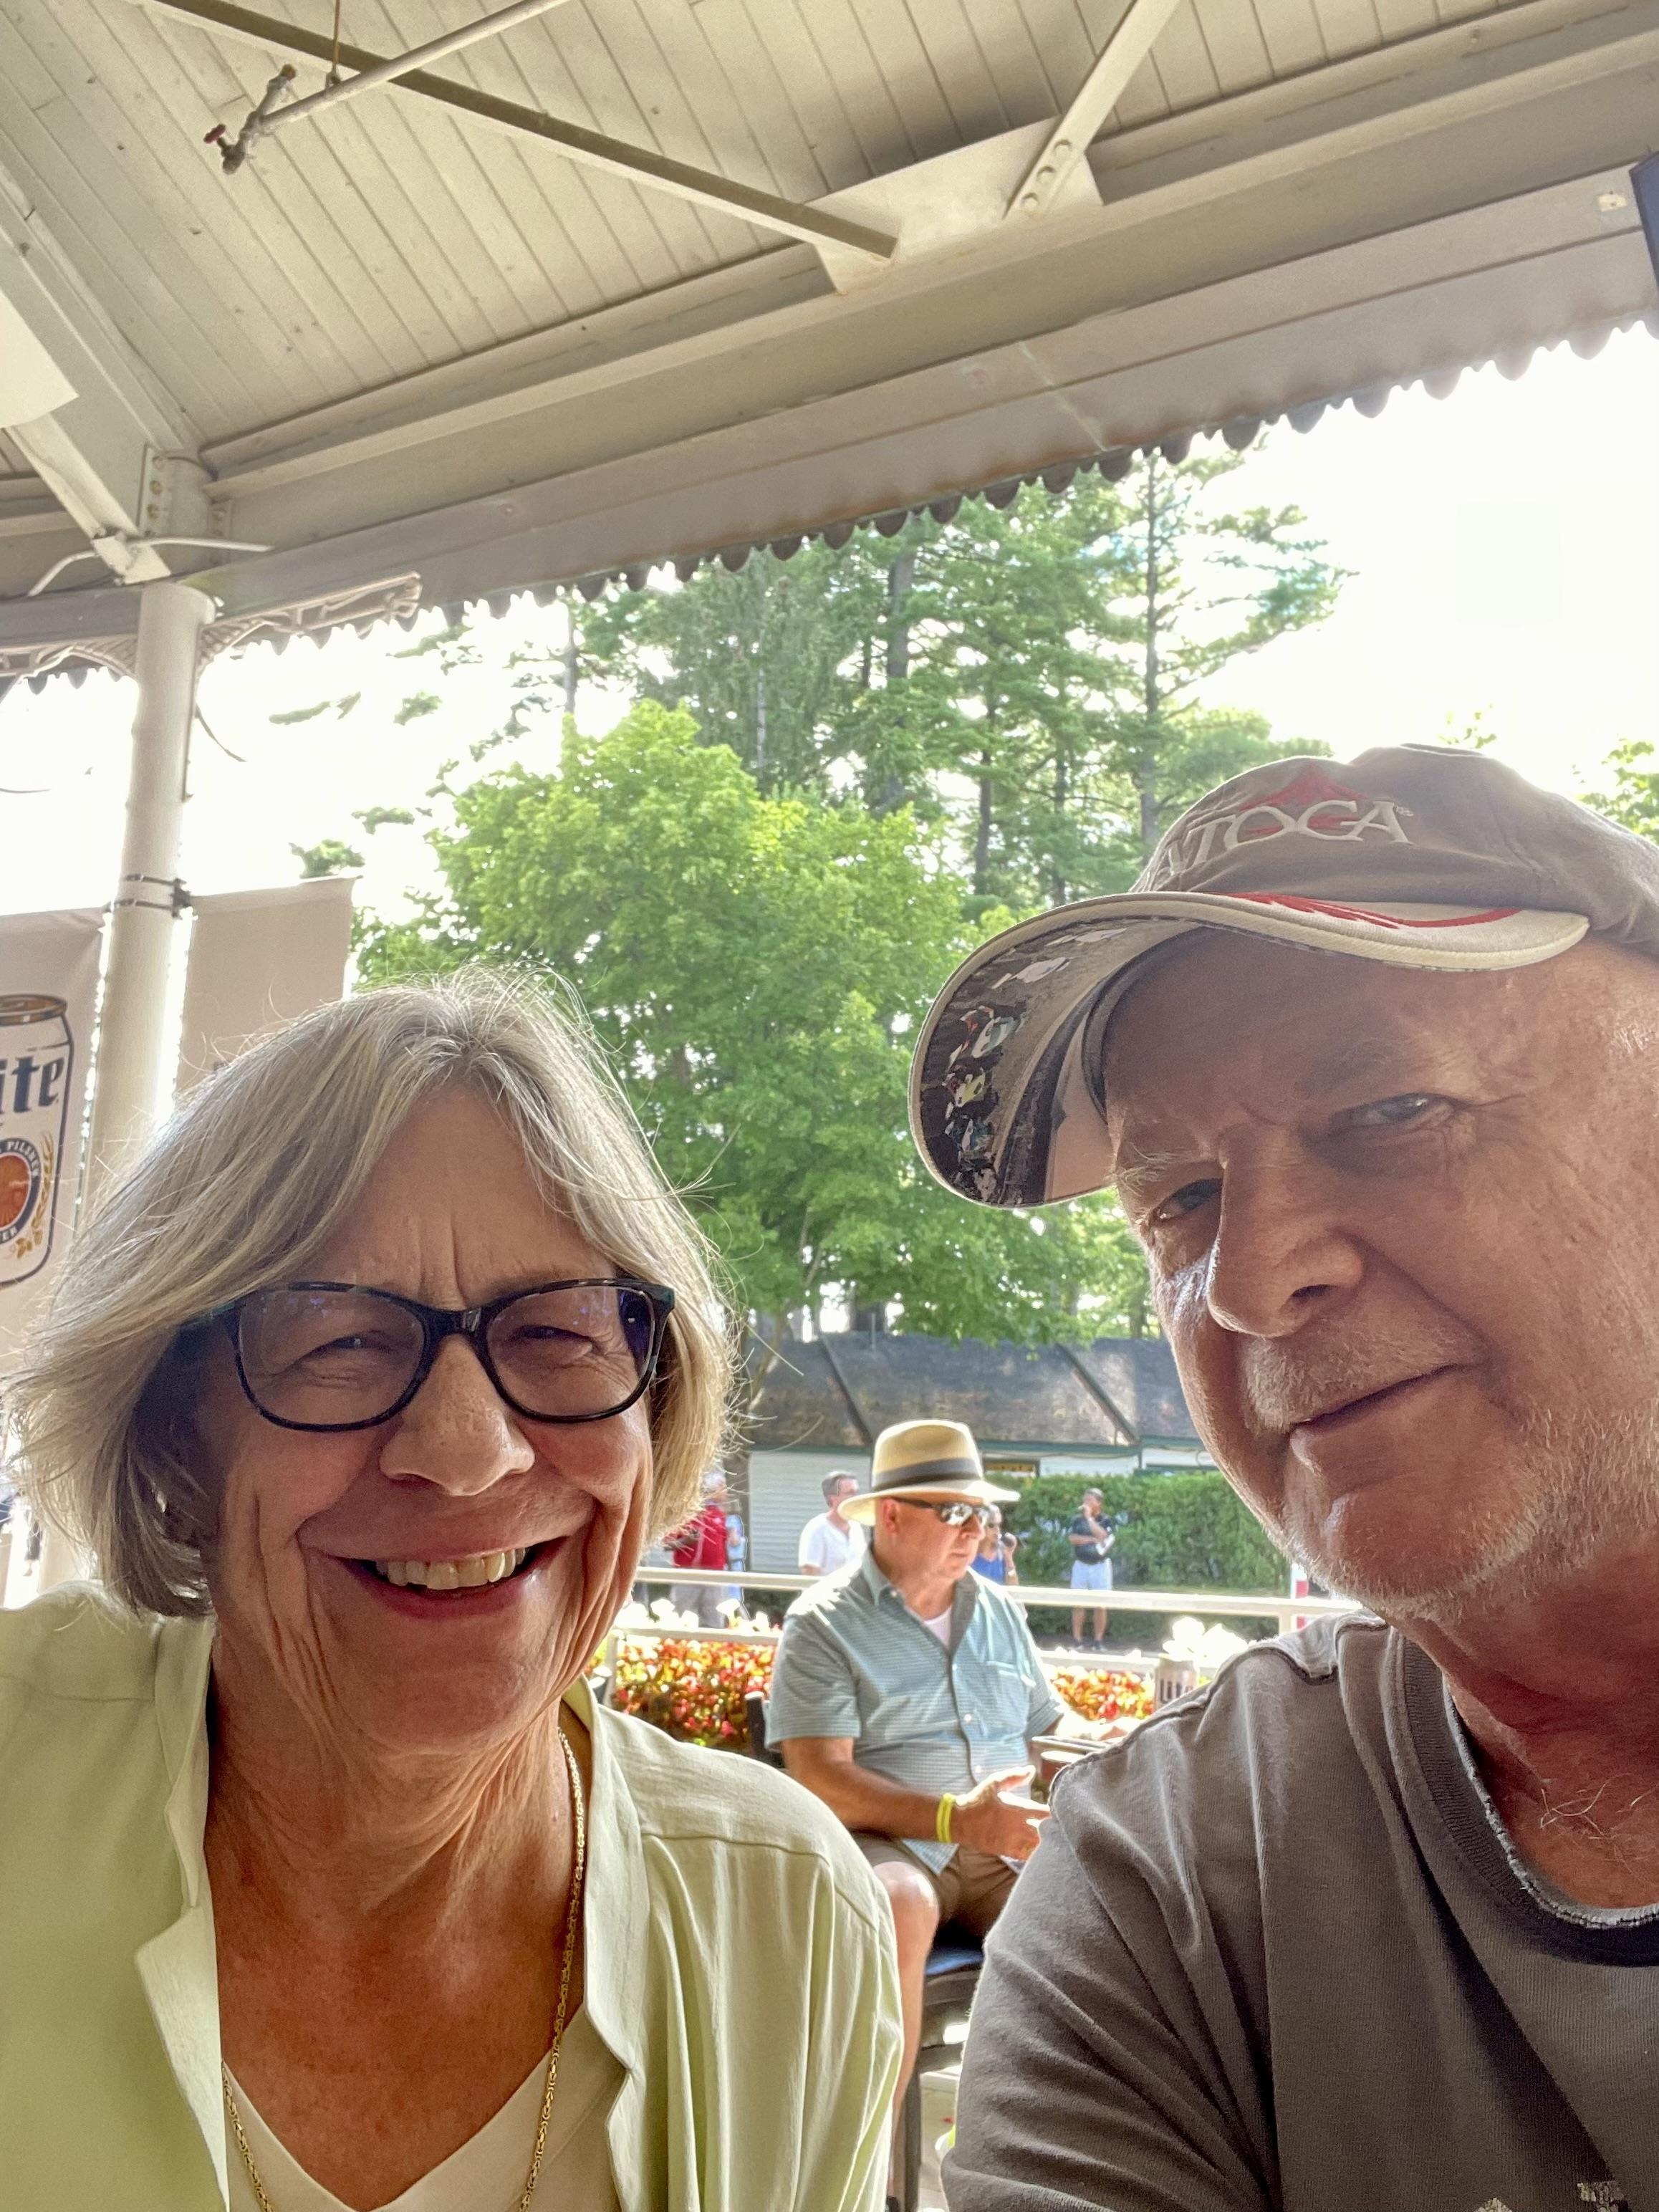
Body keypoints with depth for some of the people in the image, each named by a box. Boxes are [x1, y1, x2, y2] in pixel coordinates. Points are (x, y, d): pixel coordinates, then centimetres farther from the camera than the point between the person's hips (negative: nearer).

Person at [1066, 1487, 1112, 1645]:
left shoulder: (1106, 1521, -1)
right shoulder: (1077, 1519, 6)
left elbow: (1103, 1536, -19)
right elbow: (1072, 1538, -7)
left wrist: (1089, 1517, -14)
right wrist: (1093, 1539, -13)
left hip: (1100, 1566, -2)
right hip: (1080, 1565, 2)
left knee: (1100, 1605, 0)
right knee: (1078, 1604, 1)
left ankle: (1098, 1641, 5)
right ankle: (1076, 1640, 5)